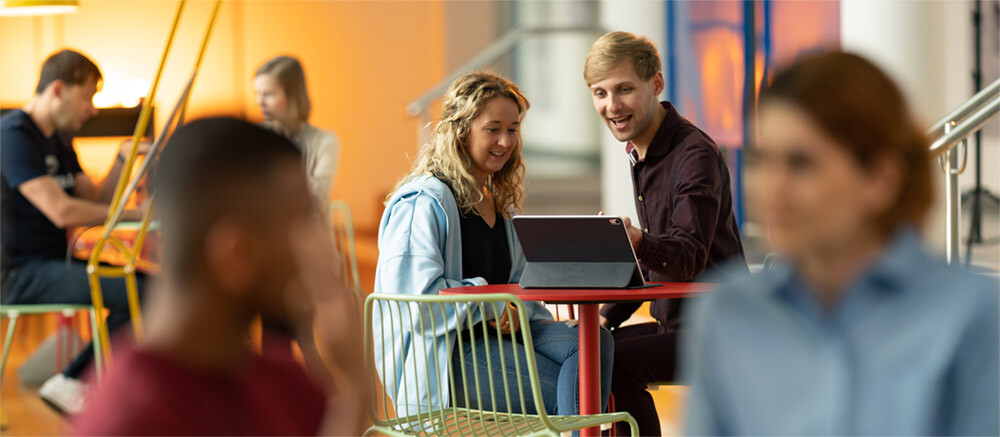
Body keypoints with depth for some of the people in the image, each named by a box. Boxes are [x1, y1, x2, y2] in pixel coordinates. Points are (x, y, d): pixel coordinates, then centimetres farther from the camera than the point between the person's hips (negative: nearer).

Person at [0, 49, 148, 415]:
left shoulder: (58, 140, 16)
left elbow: (94, 201, 15)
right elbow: (61, 211, -23)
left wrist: (123, 159, 0)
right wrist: (136, 213, -17)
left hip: (55, 263, 10)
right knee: (135, 295, -24)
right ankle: (70, 383, -8)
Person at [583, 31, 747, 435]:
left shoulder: (695, 155, -17)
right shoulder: (639, 153, 12)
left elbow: (689, 258, -28)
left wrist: (634, 242, -48)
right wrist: (607, 317, 10)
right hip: (673, 323, 9)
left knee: (615, 363, -26)